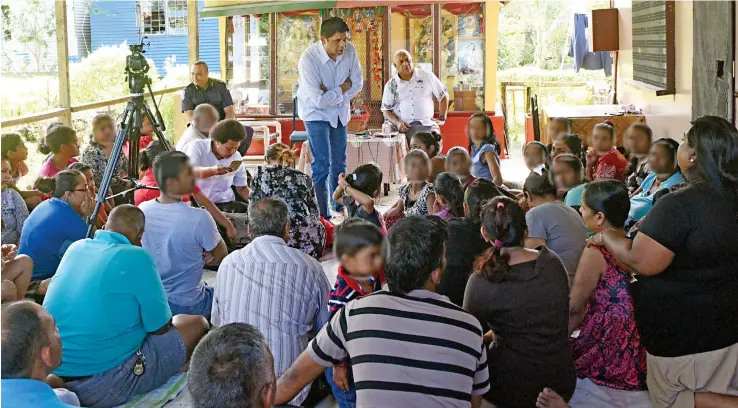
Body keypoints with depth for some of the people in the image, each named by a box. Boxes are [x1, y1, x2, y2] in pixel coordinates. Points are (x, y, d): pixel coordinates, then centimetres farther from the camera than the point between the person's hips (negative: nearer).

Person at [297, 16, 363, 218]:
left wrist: (331, 95, -17)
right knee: (322, 165, -12)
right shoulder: (309, 58, -30)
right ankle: (322, 215, -5)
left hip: (339, 112, 5)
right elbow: (319, 100, -31)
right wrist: (342, 90, -18)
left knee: (339, 163, 14)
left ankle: (339, 210, 28)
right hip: (316, 113, -5)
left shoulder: (350, 50, -16)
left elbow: (357, 83, -5)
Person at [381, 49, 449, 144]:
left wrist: (442, 119, 11)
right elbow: (386, 110, 11)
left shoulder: (427, 76, 8)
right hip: (404, 126, 0)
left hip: (427, 124, 0)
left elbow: (443, 95, 17)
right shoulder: (391, 85, 8)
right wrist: (397, 123, -9)